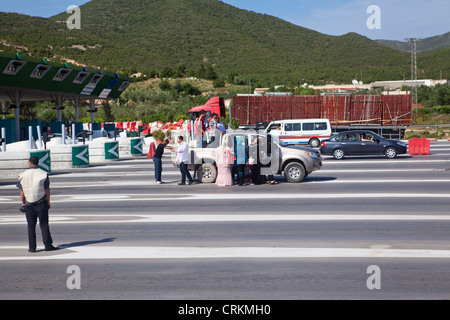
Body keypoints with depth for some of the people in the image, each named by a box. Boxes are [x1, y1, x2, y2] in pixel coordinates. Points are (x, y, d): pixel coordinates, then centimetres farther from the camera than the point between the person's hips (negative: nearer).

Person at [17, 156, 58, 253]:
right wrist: (48, 202, 5)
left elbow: (22, 191, 3)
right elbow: (47, 190, -3)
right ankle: (48, 245, 2)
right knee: (44, 225, 3)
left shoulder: (23, 175, 0)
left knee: (31, 226, 7)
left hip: (29, 204, 1)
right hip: (41, 203, -1)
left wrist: (23, 203, 14)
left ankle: (32, 247, 8)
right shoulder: (43, 174, -5)